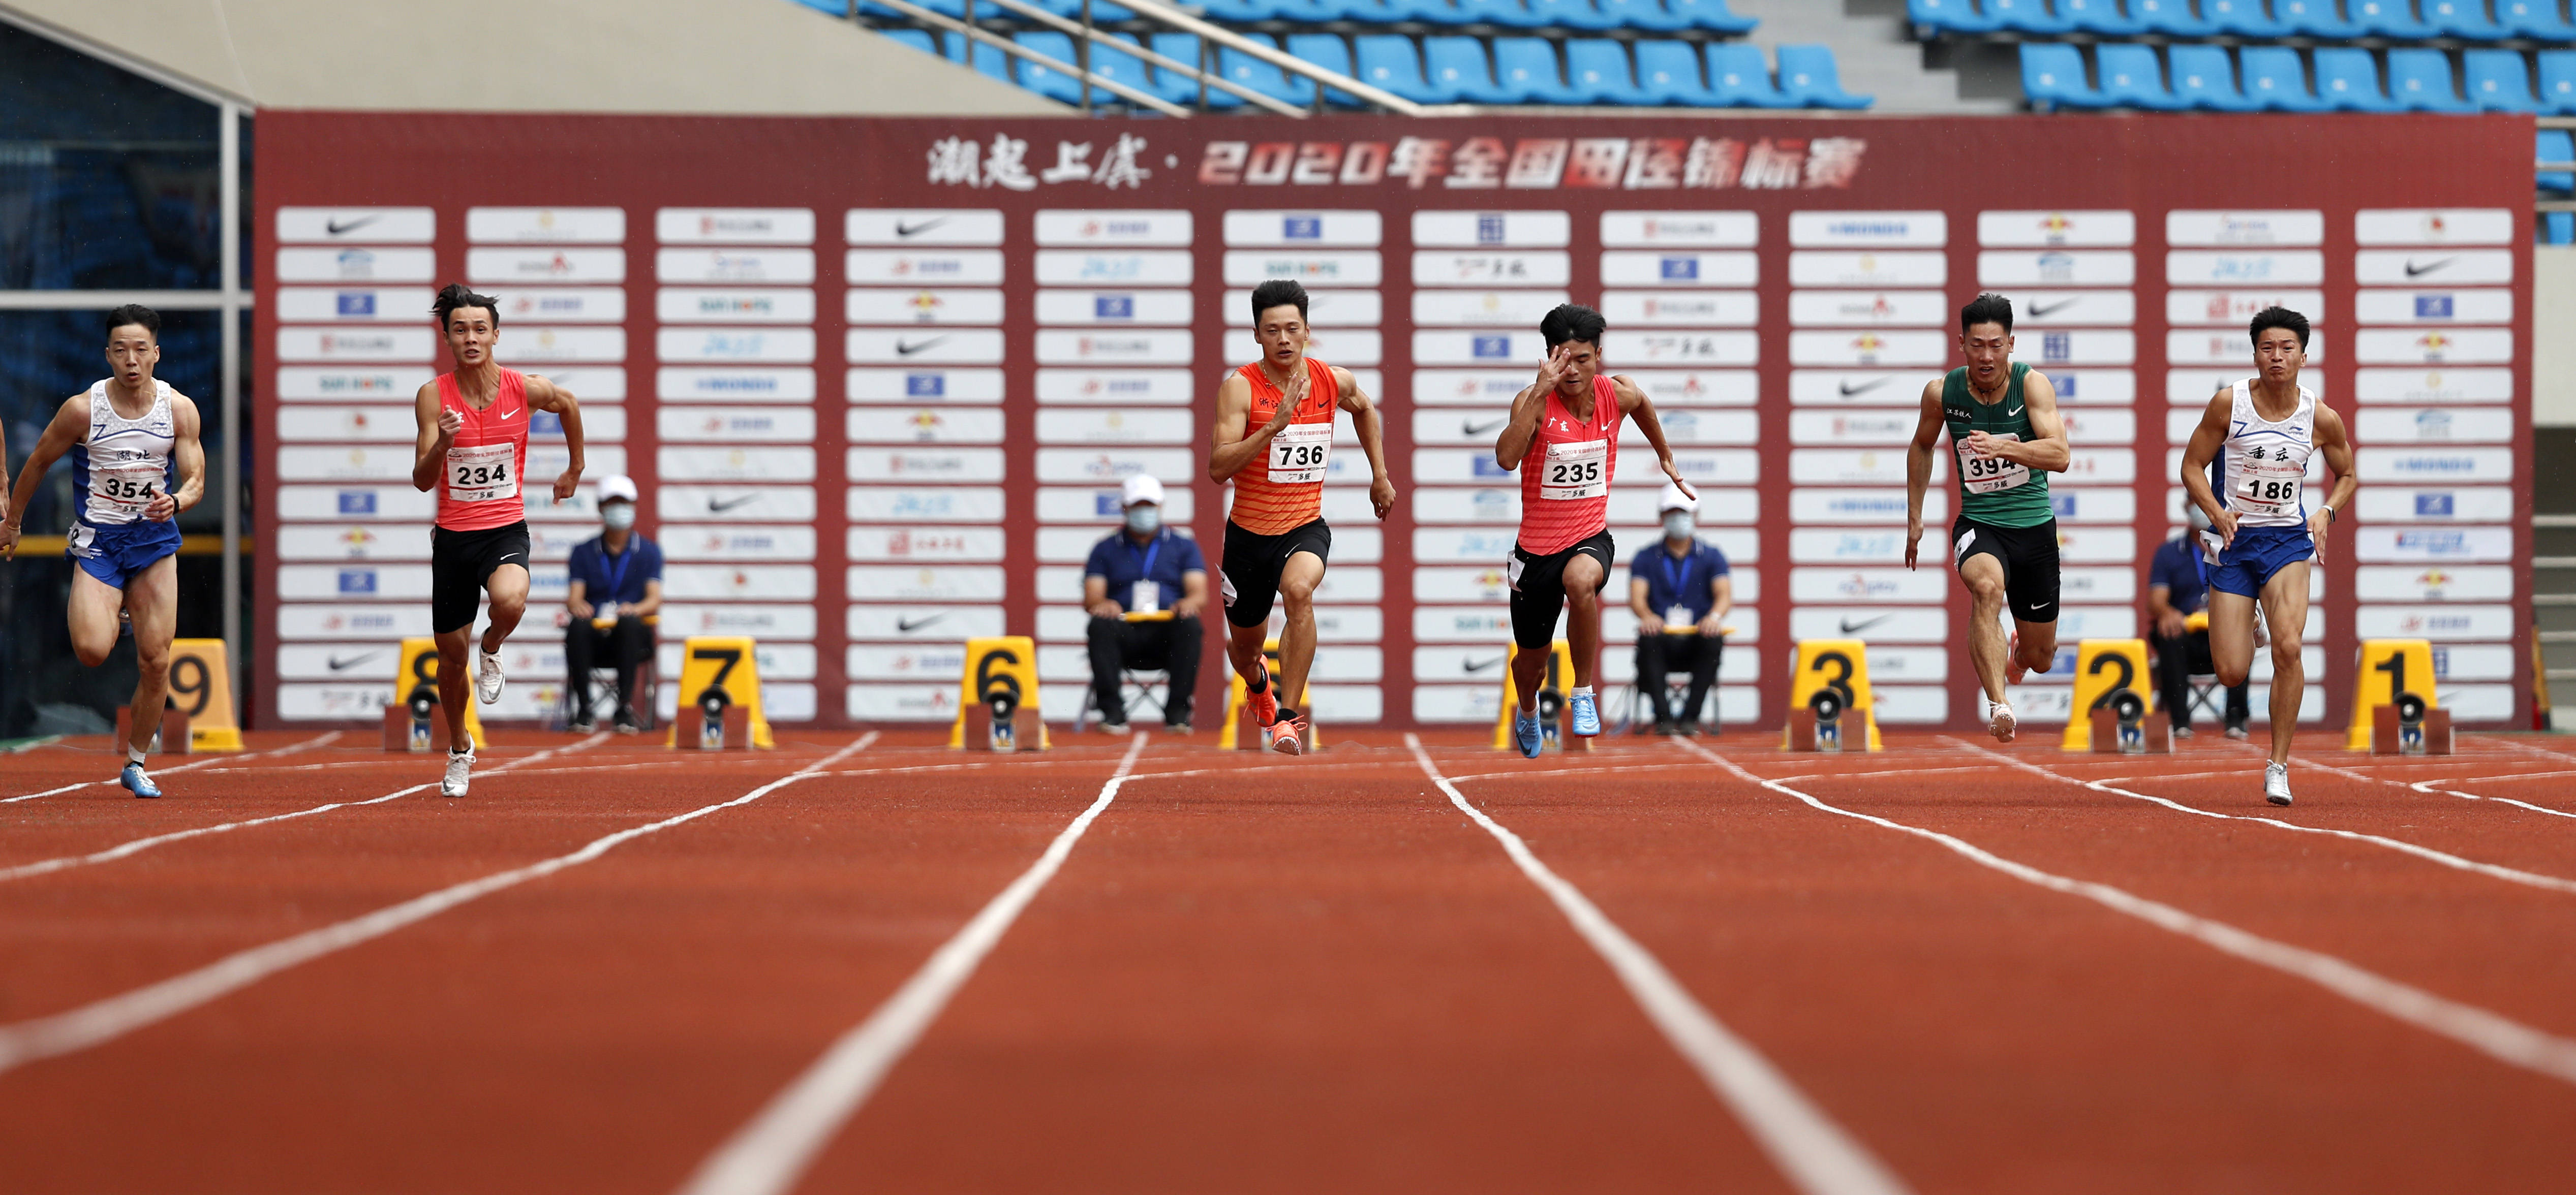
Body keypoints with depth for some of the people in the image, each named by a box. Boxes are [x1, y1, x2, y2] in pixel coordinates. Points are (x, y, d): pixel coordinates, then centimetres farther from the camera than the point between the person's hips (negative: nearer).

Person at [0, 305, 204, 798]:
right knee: (92, 650, -21)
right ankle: (113, 612, 17)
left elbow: (196, 481, -2)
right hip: (97, 539, -2)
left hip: (155, 539, 2)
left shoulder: (179, 409, -5)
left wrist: (175, 501, -25)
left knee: (156, 662, -3)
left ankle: (135, 763, 17)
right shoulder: (83, 410, -11)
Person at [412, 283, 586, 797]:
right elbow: (422, 481, -9)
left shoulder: (526, 389, -6)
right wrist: (442, 442, -29)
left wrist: (575, 470, 25)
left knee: (510, 601, -35)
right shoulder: (433, 396, -7)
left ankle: (491, 650, 3)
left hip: (506, 529, -1)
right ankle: (460, 748, 37)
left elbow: (569, 403, 18)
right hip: (453, 536, 1)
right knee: (451, 654, 9)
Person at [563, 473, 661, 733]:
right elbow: (575, 597, 2)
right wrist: (577, 605, -24)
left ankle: (625, 709, -34)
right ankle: (582, 709, -29)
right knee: (578, 626, -34)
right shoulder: (584, 552, 15)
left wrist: (634, 609, -25)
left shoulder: (649, 551, 12)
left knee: (630, 623, -36)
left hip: (632, 637, -1)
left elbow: (654, 600, -1)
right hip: (594, 638, 1)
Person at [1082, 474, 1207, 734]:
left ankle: (1178, 712, -31)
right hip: (1125, 632, 0)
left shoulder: (1184, 546, 18)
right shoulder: (1105, 550, 18)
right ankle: (1112, 712, -33)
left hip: (1167, 636, 0)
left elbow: (1200, 593, 4)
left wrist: (1189, 603, -21)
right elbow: (1091, 598, 6)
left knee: (1190, 625, -32)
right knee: (1100, 626, -32)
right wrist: (1101, 604, -19)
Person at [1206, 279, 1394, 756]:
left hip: (1306, 526, 0)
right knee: (1245, 645, 16)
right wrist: (1272, 426, -33)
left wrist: (1379, 476, 24)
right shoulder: (1240, 387, -14)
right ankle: (1258, 684, 56)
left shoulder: (1334, 381, -2)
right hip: (1249, 532, 0)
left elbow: (1364, 409, 24)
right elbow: (1217, 469, -23)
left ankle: (1287, 717, -27)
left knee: (1298, 589, -34)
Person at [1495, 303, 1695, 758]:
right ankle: (1527, 711, 54)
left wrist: (1666, 459, 31)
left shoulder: (1619, 395, -7)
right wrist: (1542, 392, -36)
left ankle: (1584, 692, -19)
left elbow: (1643, 406, 20)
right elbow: (1506, 458, -34)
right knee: (1532, 663, 15)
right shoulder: (1534, 401, -16)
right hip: (1537, 545, 0)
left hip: (1591, 537, 0)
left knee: (1580, 581, -38)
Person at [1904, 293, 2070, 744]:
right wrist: (1914, 518, 15)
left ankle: (2017, 653, 52)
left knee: (2040, 657, 12)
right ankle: (1998, 706, -45)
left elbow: (2060, 456, -24)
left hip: (2034, 525, 1)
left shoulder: (2032, 384, -13)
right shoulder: (1942, 392, -6)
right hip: (1977, 524, -1)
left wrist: (2004, 446, -40)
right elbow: (1921, 447, 15)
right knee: (1988, 587, -37)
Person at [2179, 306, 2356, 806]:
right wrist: (2218, 514, -17)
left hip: (2289, 539, 0)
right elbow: (2192, 466, 0)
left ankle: (2279, 765, -9)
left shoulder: (2322, 419, -4)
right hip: (2234, 538, 0)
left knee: (2288, 647, -23)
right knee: (2231, 673, -4)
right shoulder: (2229, 403, -7)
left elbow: (2347, 476, 13)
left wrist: (2326, 512, -7)